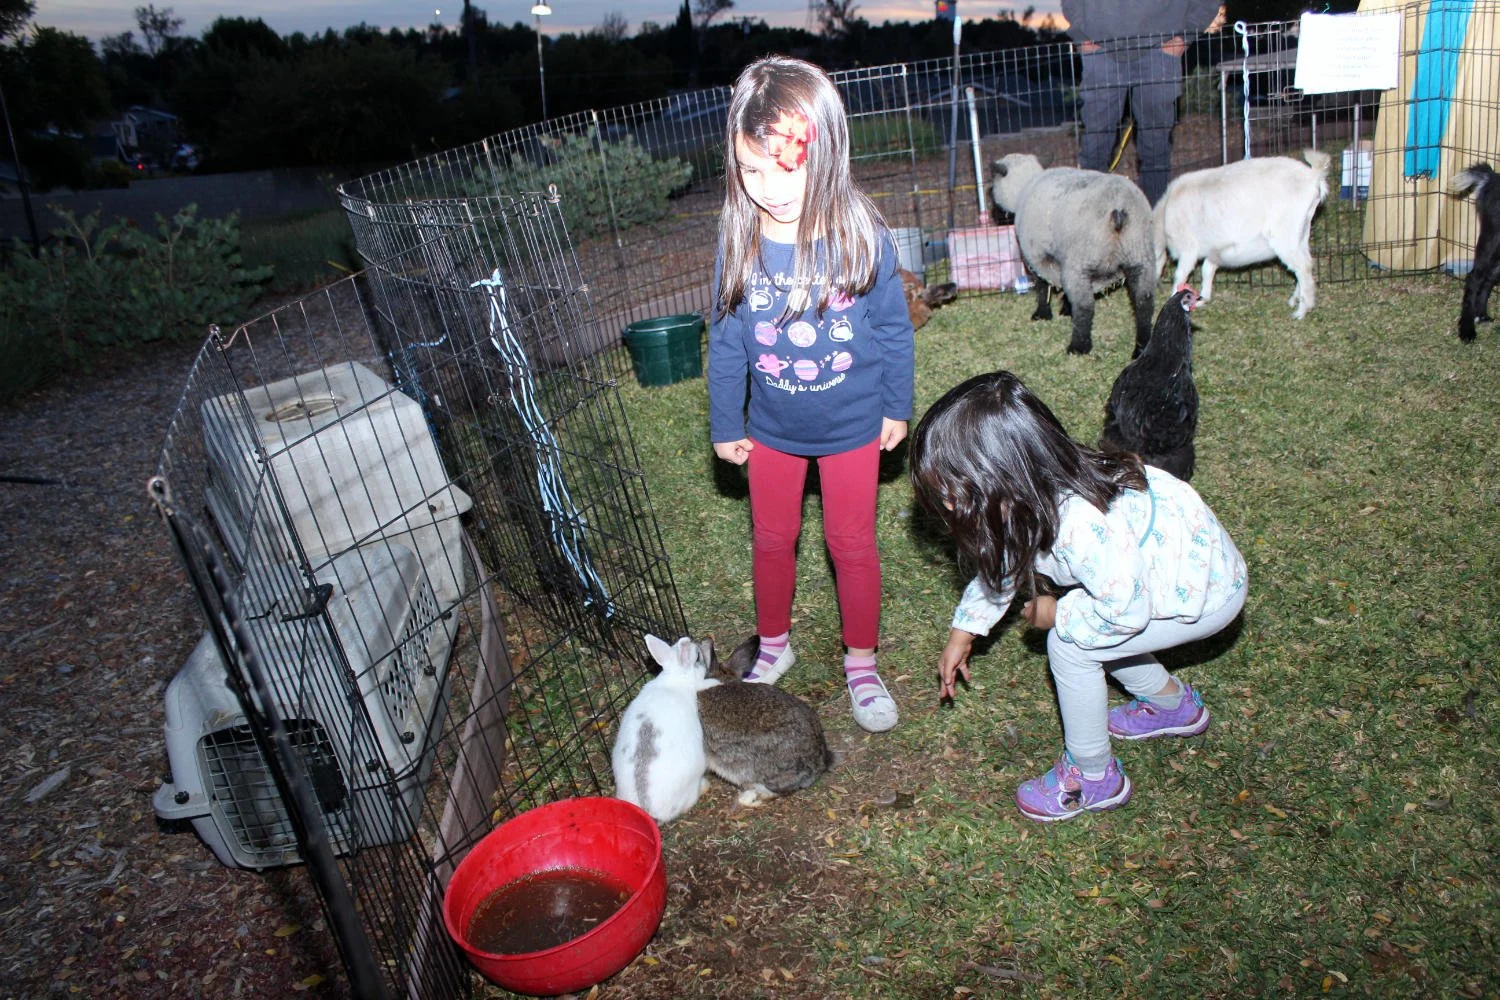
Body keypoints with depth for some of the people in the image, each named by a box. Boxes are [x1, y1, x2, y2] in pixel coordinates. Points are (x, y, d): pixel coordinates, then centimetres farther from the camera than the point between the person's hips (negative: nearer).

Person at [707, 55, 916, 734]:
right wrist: (725, 424, 1)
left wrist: (898, 406, 1)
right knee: (771, 538, 18)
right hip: (771, 429, 2)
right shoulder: (739, 241, -17)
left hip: (852, 424, -2)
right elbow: (725, 339, -6)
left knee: (852, 543, 13)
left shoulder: (861, 234, -21)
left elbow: (894, 328, -8)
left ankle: (861, 663, 33)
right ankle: (773, 646, 42)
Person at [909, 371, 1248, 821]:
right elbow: (1001, 562, 6)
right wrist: (962, 633, 9)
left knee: (1069, 645, -12)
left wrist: (1056, 615, -13)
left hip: (1207, 589, -8)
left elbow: (1125, 611, -29)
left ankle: (1094, 778, 9)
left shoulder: (1083, 526, -40)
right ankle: (1173, 704, 36)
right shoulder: (1029, 493, -12)